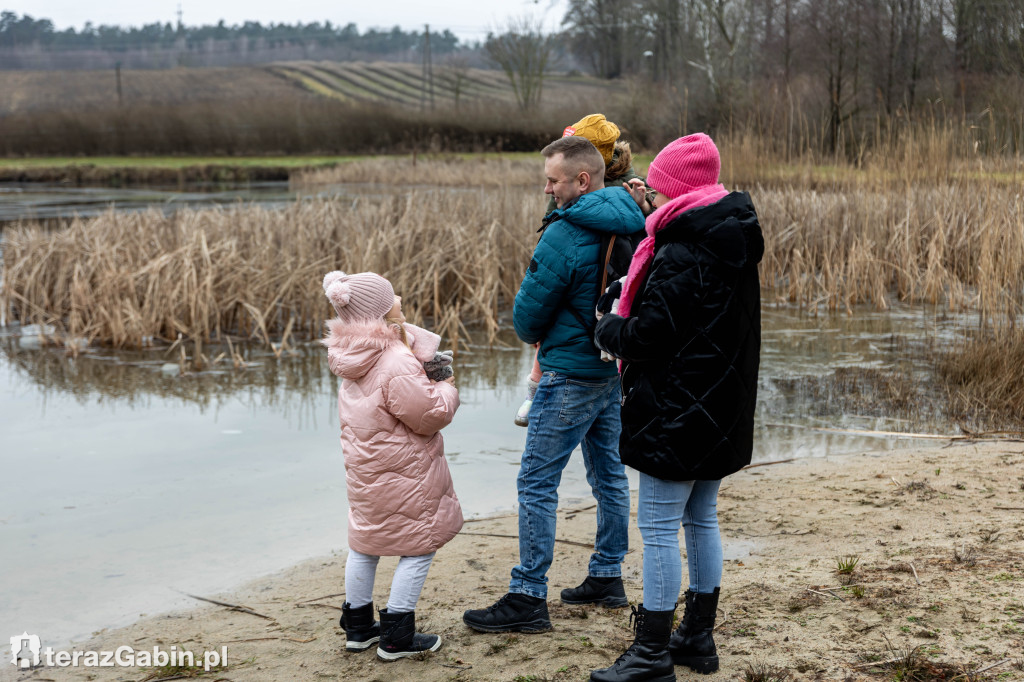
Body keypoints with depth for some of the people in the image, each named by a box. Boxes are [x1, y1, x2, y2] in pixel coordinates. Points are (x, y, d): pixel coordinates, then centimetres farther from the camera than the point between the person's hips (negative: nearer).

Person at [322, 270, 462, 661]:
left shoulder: (354, 361, 2)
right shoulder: (396, 365, -26)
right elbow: (432, 415, -23)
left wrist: (425, 369, -2)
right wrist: (448, 388, -5)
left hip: (363, 467, 9)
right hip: (403, 473, -9)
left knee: (364, 544, 19)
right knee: (417, 547, 4)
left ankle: (358, 627, 31)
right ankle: (397, 637, 6)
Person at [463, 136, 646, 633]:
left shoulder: (564, 236, -20)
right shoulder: (631, 225, 4)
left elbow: (527, 315, -11)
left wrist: (535, 335, 10)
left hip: (571, 375, -9)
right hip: (616, 368, 9)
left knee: (536, 482, -3)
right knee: (608, 473, 17)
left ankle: (528, 597, 0)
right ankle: (607, 577, 27)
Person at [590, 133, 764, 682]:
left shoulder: (681, 255, -21)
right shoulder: (732, 242, 9)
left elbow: (648, 335, -21)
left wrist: (607, 328, -1)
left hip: (676, 411, -10)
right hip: (720, 410, 10)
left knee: (658, 527, -3)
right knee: (701, 519, 16)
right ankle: (698, 636, 26)